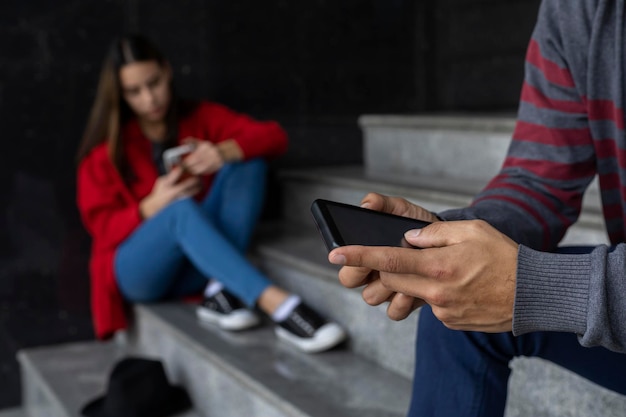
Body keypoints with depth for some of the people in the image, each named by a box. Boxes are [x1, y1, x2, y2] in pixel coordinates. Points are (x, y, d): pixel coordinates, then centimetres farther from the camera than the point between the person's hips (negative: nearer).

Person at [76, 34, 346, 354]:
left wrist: (224, 152, -30)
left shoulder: (201, 118, 5)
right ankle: (279, 305, -51)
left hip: (197, 270, 3)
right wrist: (152, 207, -25)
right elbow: (102, 227, -5)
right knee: (182, 209, -35)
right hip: (139, 272, -2)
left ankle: (222, 291, -29)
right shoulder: (104, 148, 0)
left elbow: (274, 136, -9)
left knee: (248, 162, -17)